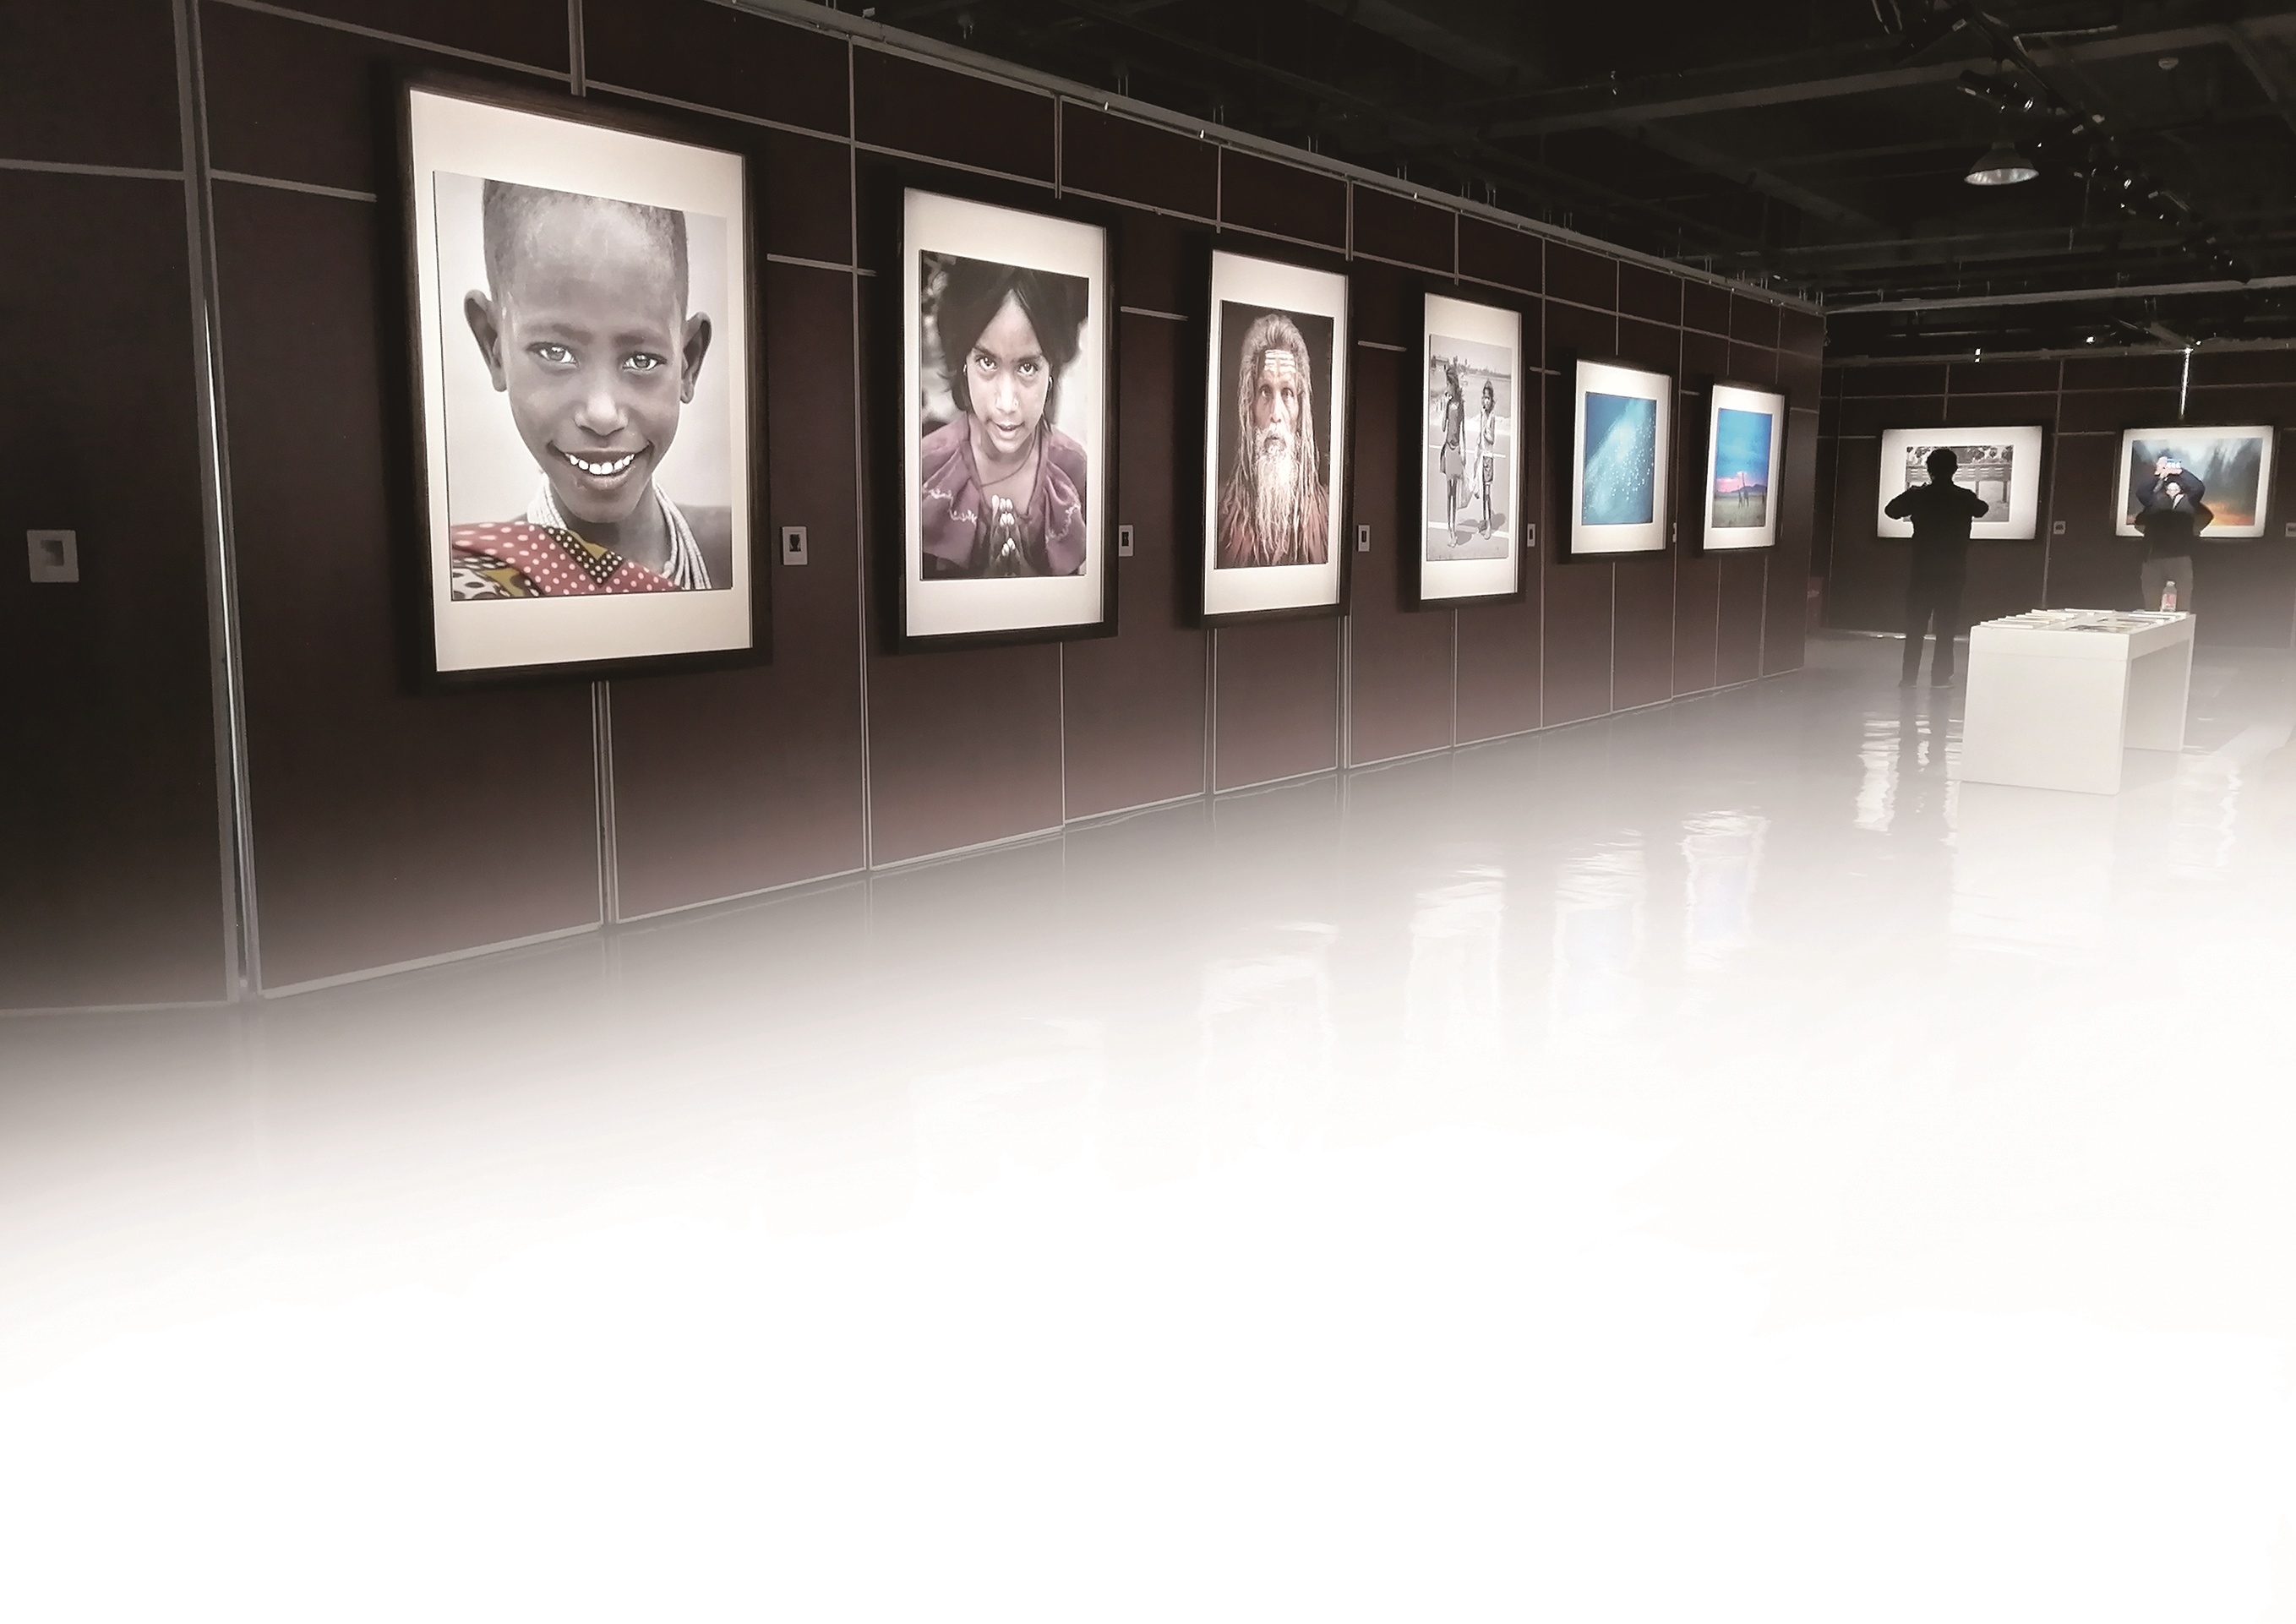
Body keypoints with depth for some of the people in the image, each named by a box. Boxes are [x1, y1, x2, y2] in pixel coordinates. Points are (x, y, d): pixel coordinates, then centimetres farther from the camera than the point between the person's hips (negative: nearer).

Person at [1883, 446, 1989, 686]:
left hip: (1922, 570, 0)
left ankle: (1909, 676, 4)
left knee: (1915, 625, 6)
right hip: (1952, 572, 0)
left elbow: (1891, 510, 11)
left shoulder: (1918, 495, -6)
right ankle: (1940, 676, 3)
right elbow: (1981, 510, 19)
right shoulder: (1965, 497, -5)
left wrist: (1907, 493, 26)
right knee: (1946, 626, 5)